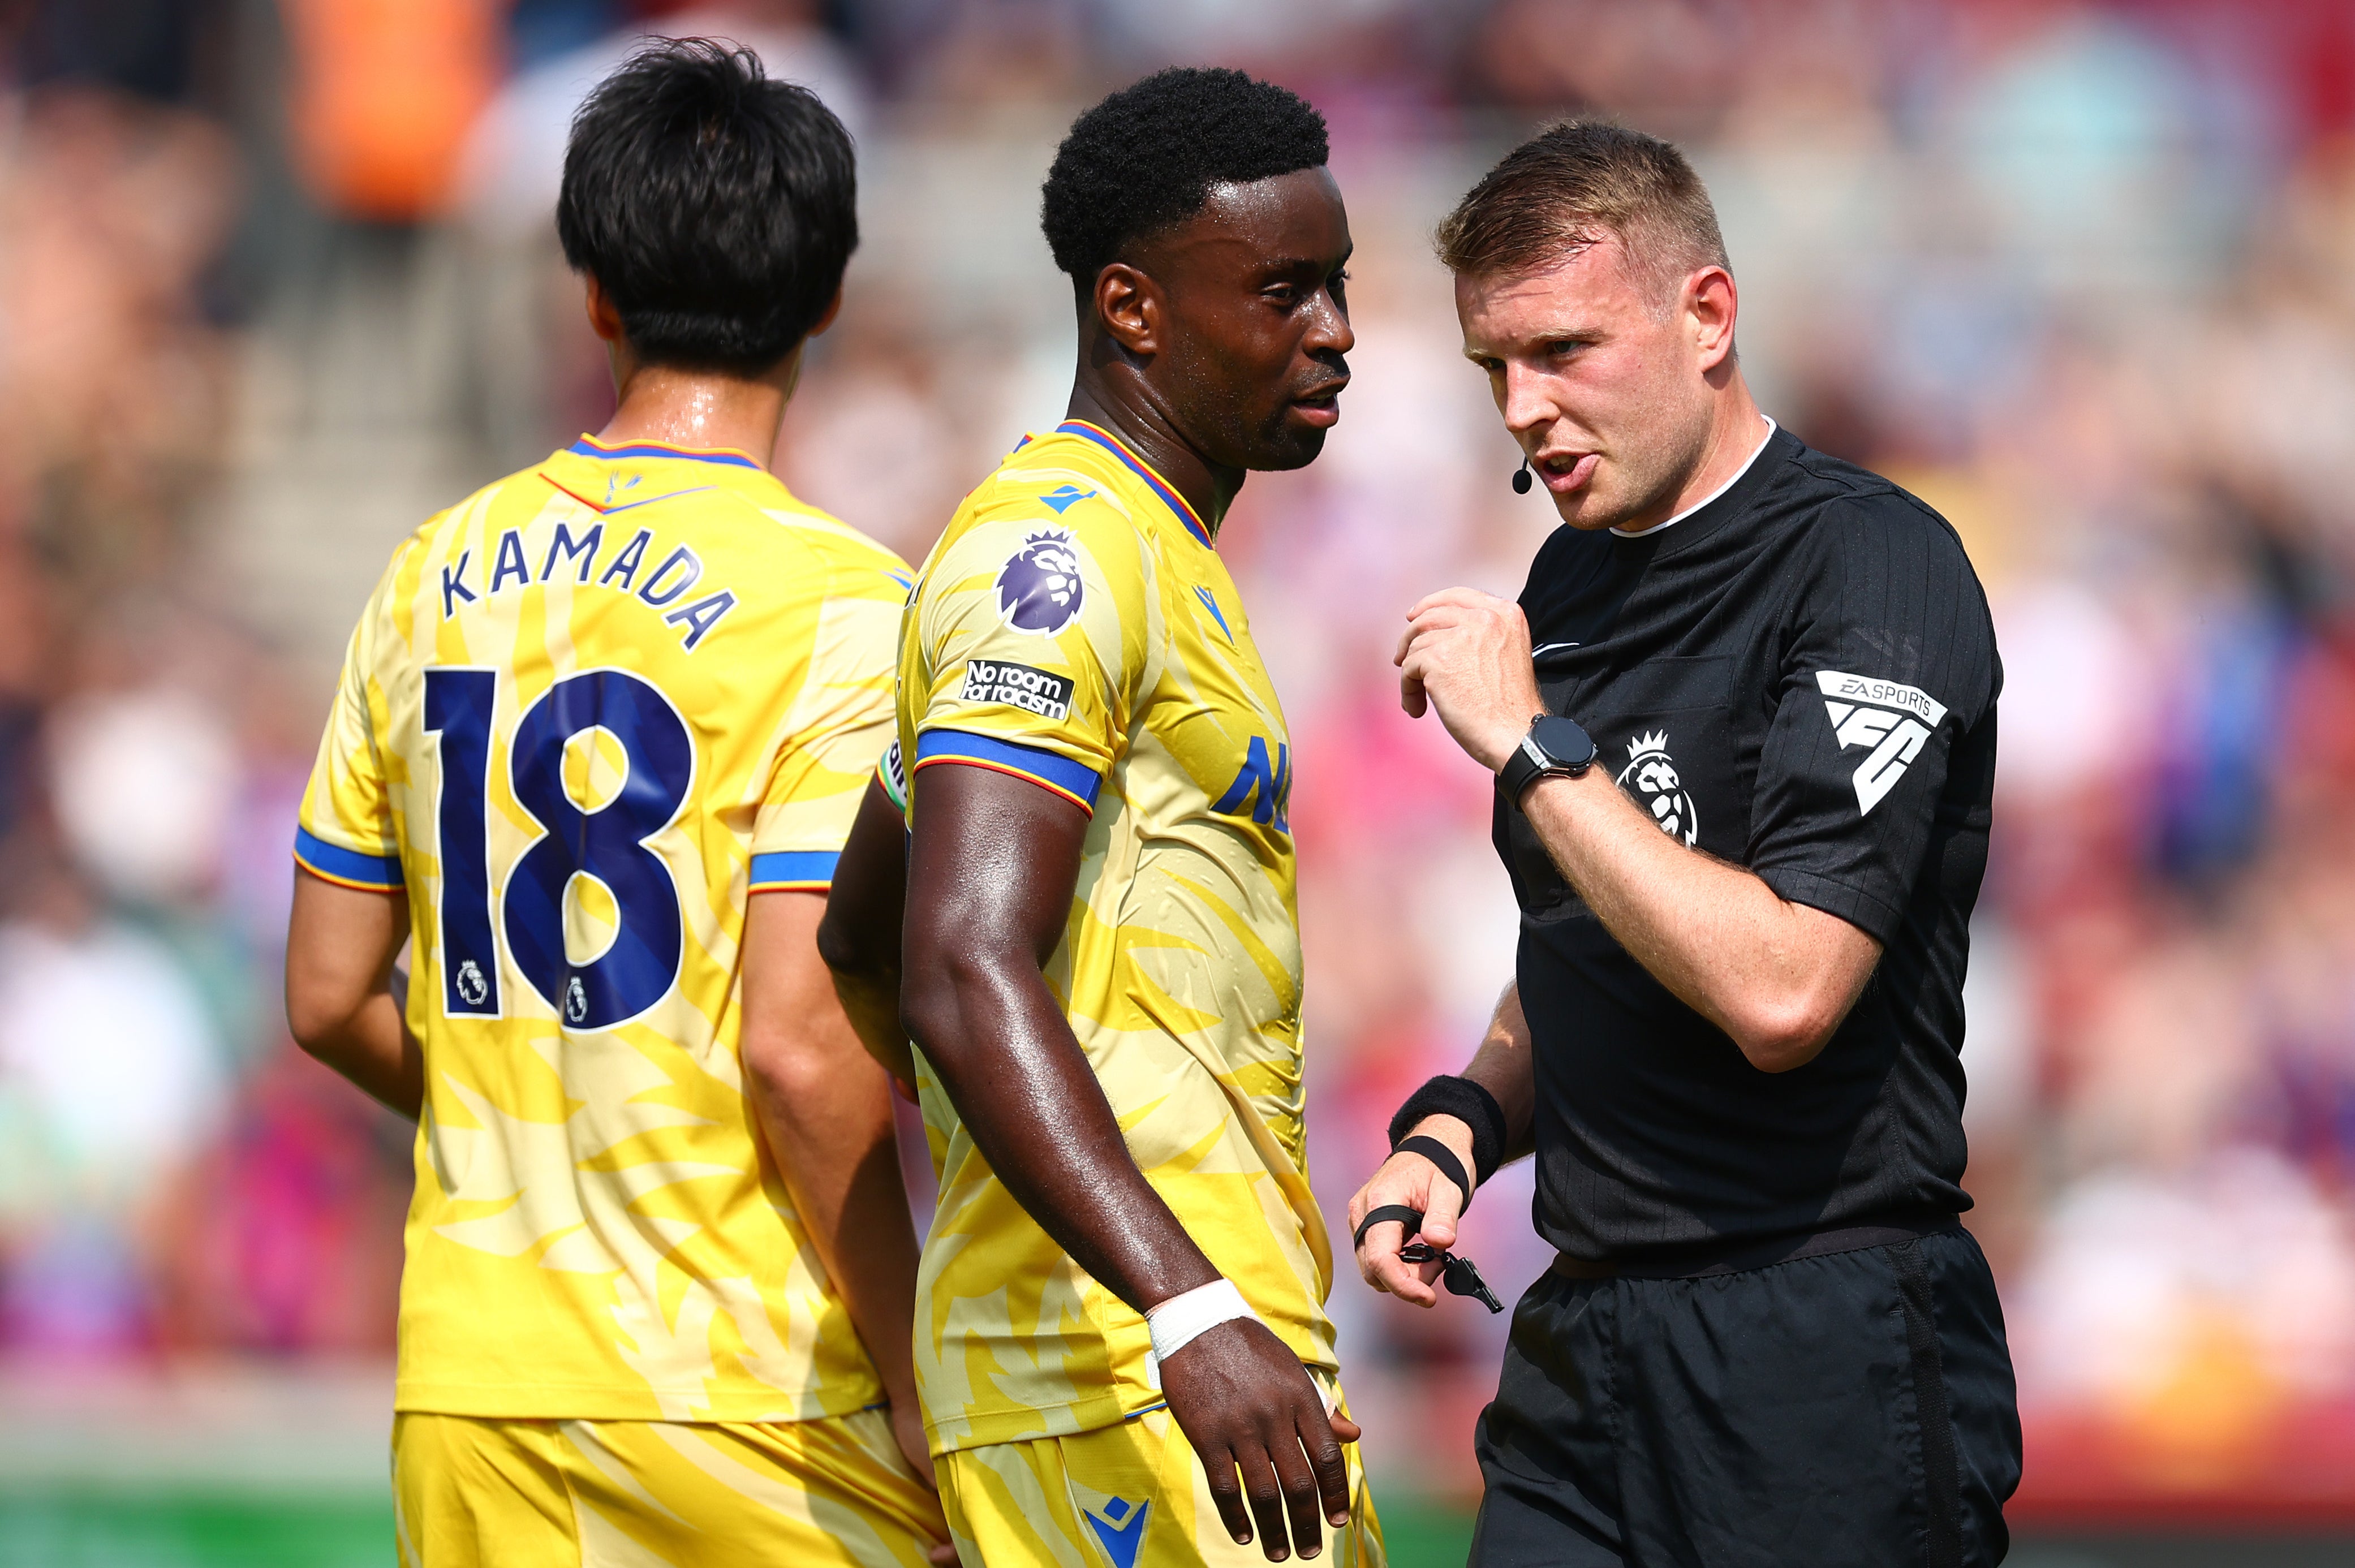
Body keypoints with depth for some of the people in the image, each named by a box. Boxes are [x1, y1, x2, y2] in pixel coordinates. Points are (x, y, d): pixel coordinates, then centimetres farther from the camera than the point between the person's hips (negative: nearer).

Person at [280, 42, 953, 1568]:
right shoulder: (836, 598, -10)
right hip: (738, 1380, -5)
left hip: (470, 1385, 5)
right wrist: (917, 1395, -8)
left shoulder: (435, 575, 7)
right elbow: (800, 1050, -16)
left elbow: (332, 999, 11)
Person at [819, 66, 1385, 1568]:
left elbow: (859, 944, 30)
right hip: (1124, 1355, -10)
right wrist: (1194, 1313, -32)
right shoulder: (1063, 546, -10)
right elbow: (962, 973, -23)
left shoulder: (1136, 547, 22)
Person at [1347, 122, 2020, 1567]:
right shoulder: (1576, 582, 14)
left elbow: (1782, 988, -23)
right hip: (1583, 1338, 7)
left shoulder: (1871, 566, -12)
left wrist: (1531, 743, -16)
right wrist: (1460, 1123, 6)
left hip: (1819, 1358, -7)